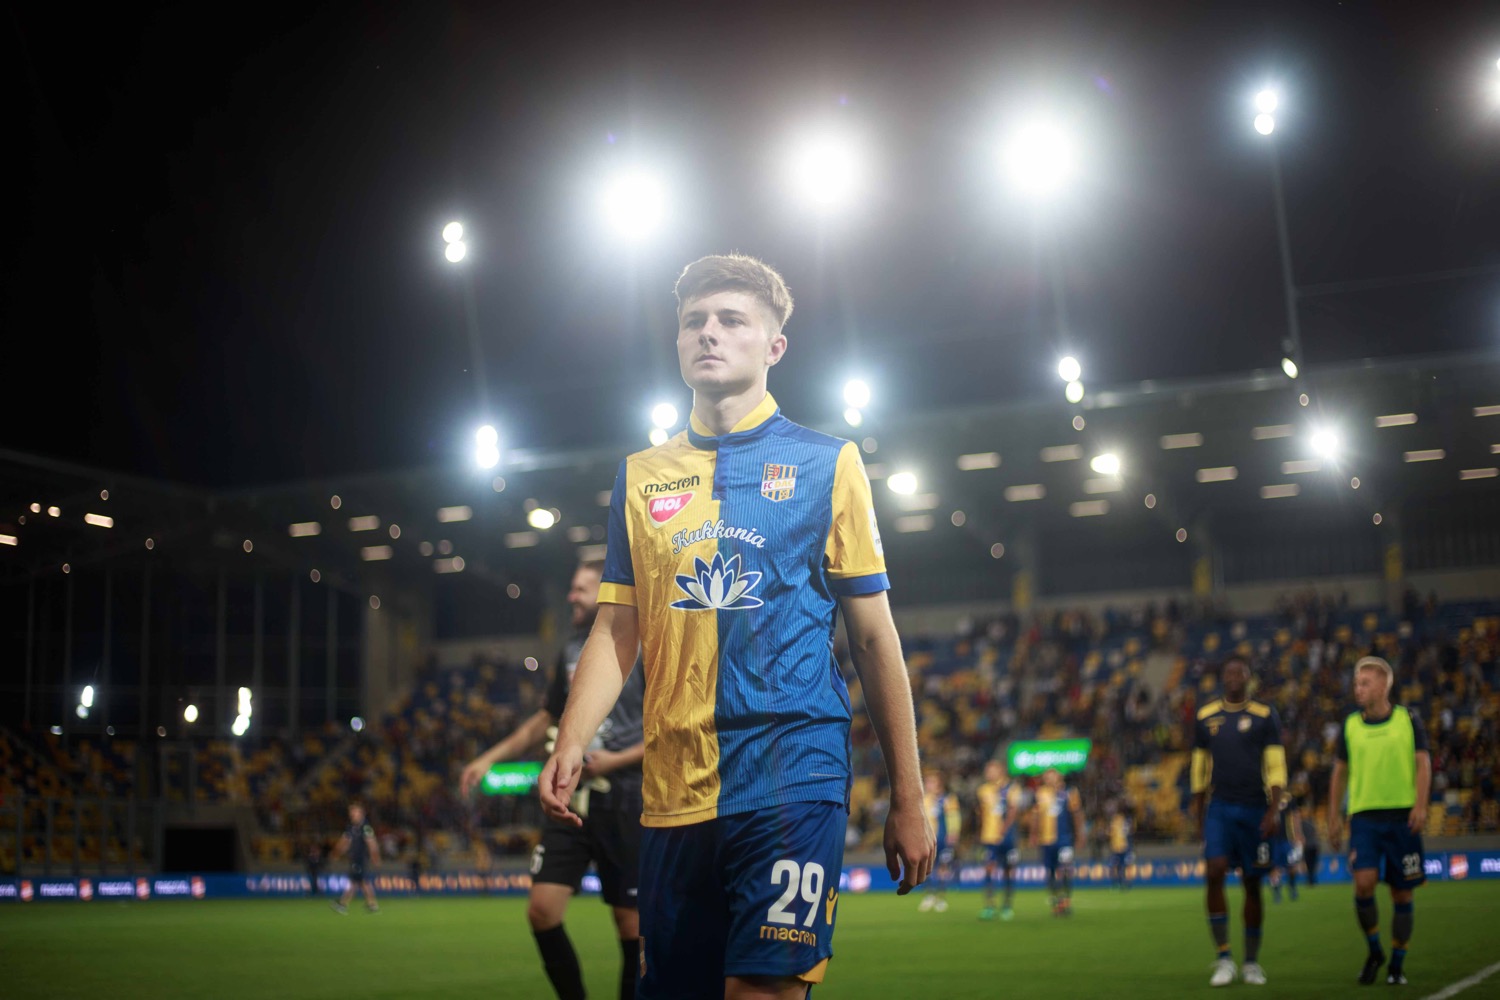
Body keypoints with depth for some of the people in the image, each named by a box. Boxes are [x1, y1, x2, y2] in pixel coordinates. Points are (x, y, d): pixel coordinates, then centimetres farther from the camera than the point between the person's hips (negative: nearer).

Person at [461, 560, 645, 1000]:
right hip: (572, 798, 6)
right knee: (542, 907, -5)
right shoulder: (571, 651, 13)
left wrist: (617, 760, -17)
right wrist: (491, 757, 19)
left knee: (631, 923, -1)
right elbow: (545, 719, 25)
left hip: (625, 802, -5)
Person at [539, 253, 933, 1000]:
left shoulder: (826, 463, 5)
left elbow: (873, 637, 5)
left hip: (792, 772, -3)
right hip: (673, 790, 4)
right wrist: (570, 743, -3)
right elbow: (616, 629, 14)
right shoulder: (641, 477, 14)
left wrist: (907, 799, 3)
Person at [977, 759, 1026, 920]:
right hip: (989, 838, 3)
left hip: (1007, 838, -3)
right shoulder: (984, 790, 11)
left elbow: (1014, 812, -13)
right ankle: (989, 906, -8)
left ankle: (1007, 906, 17)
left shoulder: (1012, 789, -5)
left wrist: (1003, 831, -20)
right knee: (989, 869, -7)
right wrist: (981, 834, 15)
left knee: (1009, 870, 6)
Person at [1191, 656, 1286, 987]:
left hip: (1254, 810, -1)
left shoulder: (1265, 716, 1)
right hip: (1219, 809, 1)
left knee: (1252, 883, 4)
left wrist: (1273, 811, -13)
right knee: (1215, 872, -16)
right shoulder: (1206, 717, 8)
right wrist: (1198, 817, 13)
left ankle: (1252, 963, 16)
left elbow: (1276, 767, -3)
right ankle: (1224, 958, -10)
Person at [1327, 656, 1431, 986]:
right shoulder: (1350, 726, 8)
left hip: (1402, 816, 0)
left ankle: (1397, 964, 18)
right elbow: (1340, 773, 13)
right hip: (1364, 815, 1)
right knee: (1364, 882, -17)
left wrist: (1420, 805, -14)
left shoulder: (1408, 720, 4)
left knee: (1402, 893, 3)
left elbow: (1423, 763, 0)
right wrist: (1334, 818, 8)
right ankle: (1374, 950, 6)